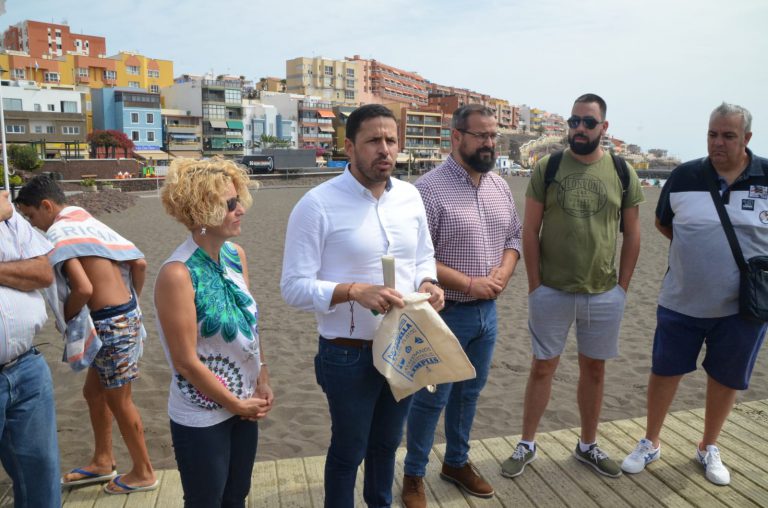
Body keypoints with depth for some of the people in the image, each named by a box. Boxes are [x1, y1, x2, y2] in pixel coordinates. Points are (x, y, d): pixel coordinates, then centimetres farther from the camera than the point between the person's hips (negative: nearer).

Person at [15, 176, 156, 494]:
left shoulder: (58, 232, -13)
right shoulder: (89, 223, 12)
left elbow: (83, 289, -25)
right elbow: (139, 264, 10)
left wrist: (65, 318, -6)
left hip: (111, 324, -9)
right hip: (123, 316, 9)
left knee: (119, 402, 7)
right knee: (94, 392, 22)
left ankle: (143, 473, 24)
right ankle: (103, 462, 38)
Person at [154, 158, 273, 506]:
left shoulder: (236, 255, -3)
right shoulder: (178, 274, -24)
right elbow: (186, 362, -21)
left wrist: (262, 382, 1)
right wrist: (236, 404, -12)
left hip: (245, 404, 6)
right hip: (202, 417, -6)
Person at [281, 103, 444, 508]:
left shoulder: (410, 196, 1)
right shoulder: (317, 204, -17)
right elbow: (294, 287, -17)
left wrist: (427, 284, -9)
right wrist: (353, 290, -31)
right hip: (349, 355, -5)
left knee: (387, 443, 26)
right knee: (348, 451, 17)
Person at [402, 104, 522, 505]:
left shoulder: (500, 187, 6)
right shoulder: (429, 189, -17)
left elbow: (514, 236, 14)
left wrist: (504, 271, -6)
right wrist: (470, 284, -19)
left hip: (487, 310, 7)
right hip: (446, 313, -6)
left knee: (469, 392, 20)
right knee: (432, 398, 7)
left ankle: (457, 462, 40)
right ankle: (414, 474, 27)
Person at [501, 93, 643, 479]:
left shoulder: (623, 173, 1)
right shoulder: (547, 169, -4)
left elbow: (632, 233, 6)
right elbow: (530, 230, -3)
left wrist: (622, 286, 2)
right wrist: (534, 284, -6)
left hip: (605, 295, 2)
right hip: (551, 292, -2)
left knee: (594, 369, 14)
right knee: (542, 367, 9)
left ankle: (588, 445, 34)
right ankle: (527, 445, 24)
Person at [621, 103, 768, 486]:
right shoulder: (684, 176, -4)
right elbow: (662, 221, 12)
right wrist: (696, 246, 2)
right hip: (682, 301, 0)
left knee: (726, 378, 14)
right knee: (664, 370, 9)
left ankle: (709, 448, 37)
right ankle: (650, 443, 29)